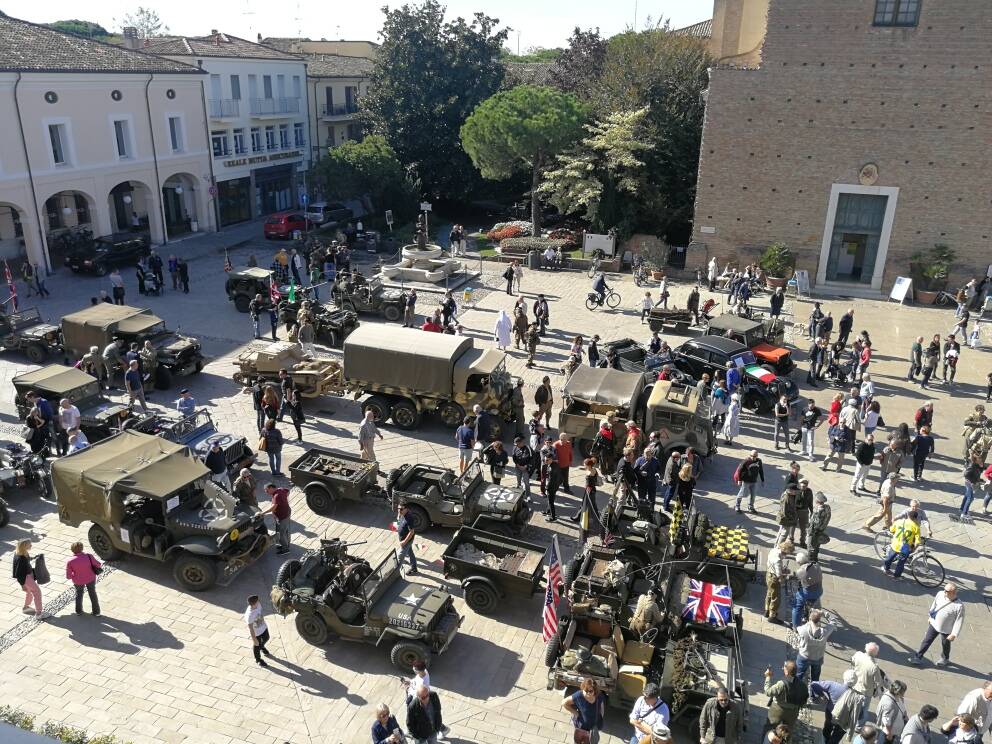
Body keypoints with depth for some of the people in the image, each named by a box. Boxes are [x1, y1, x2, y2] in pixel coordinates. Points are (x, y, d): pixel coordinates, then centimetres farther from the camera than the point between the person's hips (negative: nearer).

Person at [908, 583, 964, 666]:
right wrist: (931, 617, 15)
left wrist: (954, 634, -17)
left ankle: (945, 659, 49)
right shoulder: (940, 594, -16)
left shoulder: (959, 606, -30)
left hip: (946, 629, -4)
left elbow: (959, 621, -21)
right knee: (926, 640, 10)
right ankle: (918, 657, 21)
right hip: (934, 624, 4)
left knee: (945, 645, 22)